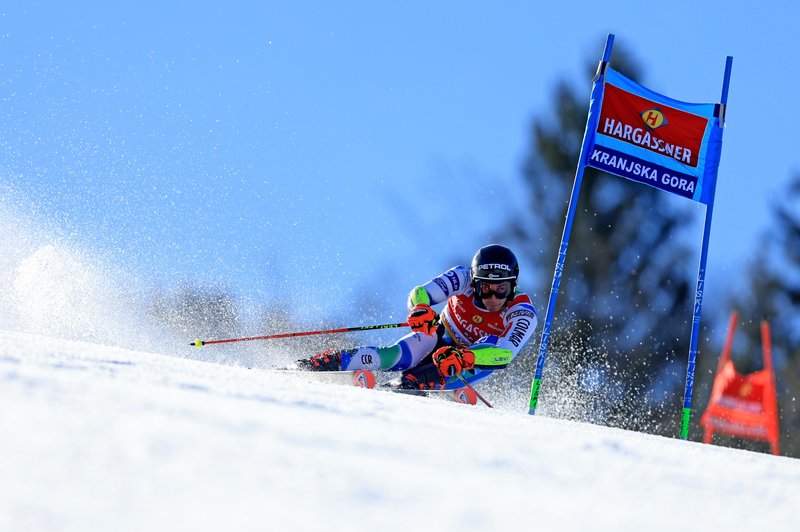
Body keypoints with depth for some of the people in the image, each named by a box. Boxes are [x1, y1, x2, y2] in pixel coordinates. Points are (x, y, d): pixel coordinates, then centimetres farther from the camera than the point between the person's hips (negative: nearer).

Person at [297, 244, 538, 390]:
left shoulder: (523, 315, -24)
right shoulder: (464, 278, -19)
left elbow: (506, 353, -38)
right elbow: (419, 294, -23)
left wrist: (464, 357, -54)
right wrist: (420, 309, -47)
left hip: (472, 365, 0)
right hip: (441, 337, 0)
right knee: (397, 356, -32)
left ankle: (414, 382, -45)